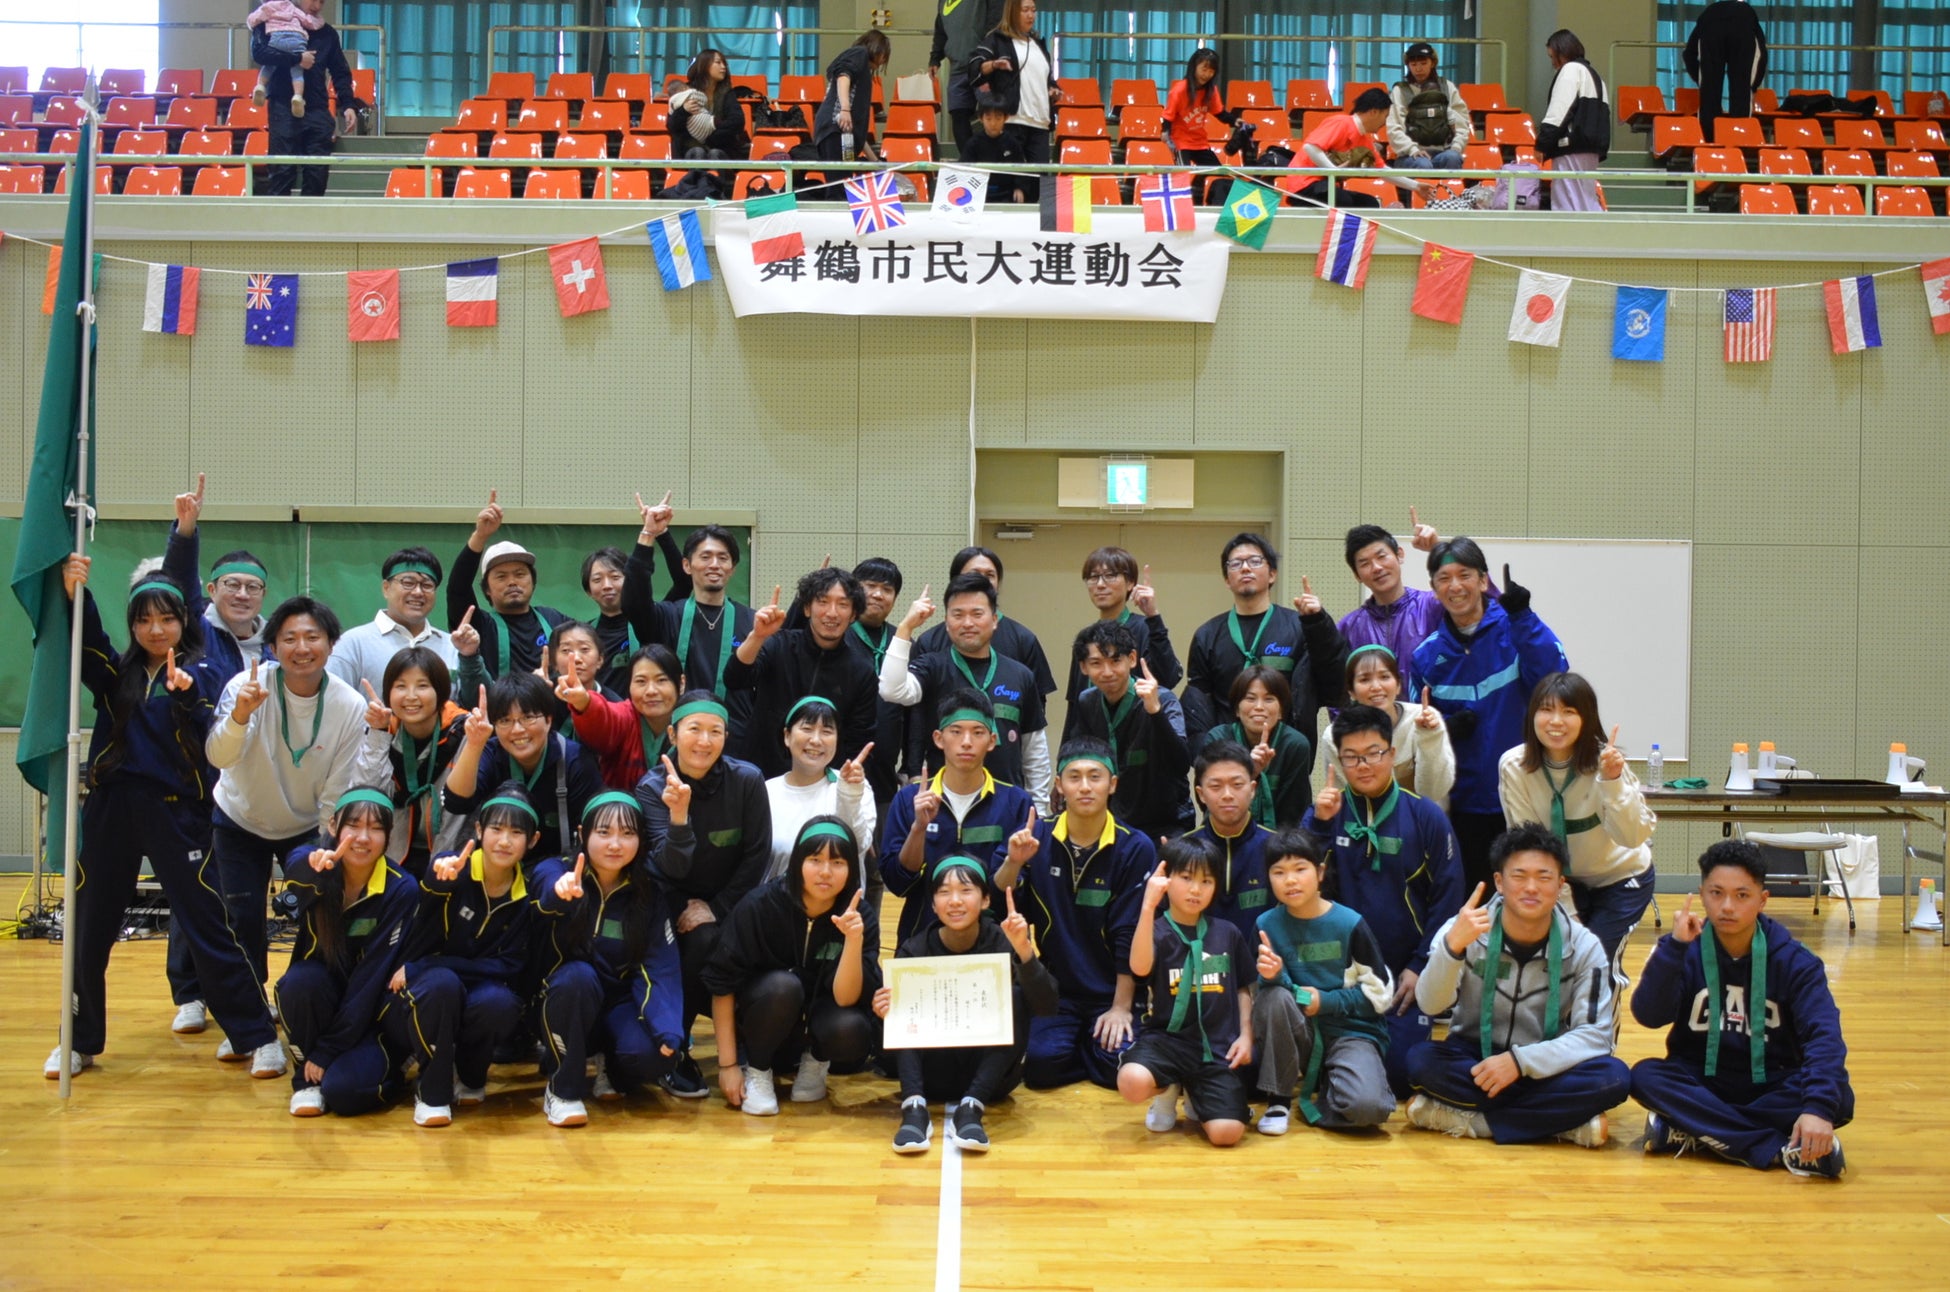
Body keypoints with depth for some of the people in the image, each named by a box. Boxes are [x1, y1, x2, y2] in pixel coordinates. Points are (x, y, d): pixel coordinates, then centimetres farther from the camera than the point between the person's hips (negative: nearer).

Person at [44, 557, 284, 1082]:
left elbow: (210, 740, -13)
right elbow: (82, 643, -10)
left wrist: (187, 695, -31)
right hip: (110, 808, 4)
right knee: (89, 928, 10)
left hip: (176, 811, -3)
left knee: (206, 926, -3)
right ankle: (81, 1041, 27)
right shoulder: (117, 671, 9)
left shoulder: (201, 674, 1)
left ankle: (257, 1037, 4)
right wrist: (75, 594, -28)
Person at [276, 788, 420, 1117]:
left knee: (344, 1090, -27)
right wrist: (313, 864, -63)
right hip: (321, 995, 3)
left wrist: (327, 1051, -19)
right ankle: (306, 1077, -7)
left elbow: (372, 976, -18)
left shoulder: (402, 890, -17)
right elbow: (295, 865, -38)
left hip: (371, 1012, -2)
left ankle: (386, 1066, 8)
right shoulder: (311, 867, -11)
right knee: (302, 979, -31)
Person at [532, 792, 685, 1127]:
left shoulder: (650, 893, -3)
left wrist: (668, 1031, -29)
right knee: (577, 976, -35)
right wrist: (561, 891, -63)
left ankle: (609, 1070, 8)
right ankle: (563, 1089, -16)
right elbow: (545, 896, -37)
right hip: (563, 1005, -2)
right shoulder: (556, 872, -11)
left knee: (652, 1054, -30)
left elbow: (660, 968, -11)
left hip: (619, 1004, 2)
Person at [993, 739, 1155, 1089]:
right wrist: (1013, 862, -26)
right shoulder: (1036, 837, -3)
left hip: (1111, 993, -1)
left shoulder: (1136, 848, -8)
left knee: (1119, 1067, -21)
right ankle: (1076, 1041, 11)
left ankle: (1100, 1039, 11)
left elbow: (1130, 936, -8)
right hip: (1054, 989, 1)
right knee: (1042, 1065, -21)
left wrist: (1121, 1008, -8)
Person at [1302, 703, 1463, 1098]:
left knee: (1400, 1073, -8)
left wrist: (1421, 967, -7)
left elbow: (1447, 898, -3)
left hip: (1404, 974, -1)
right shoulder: (1326, 812, 2)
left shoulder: (1425, 816, -4)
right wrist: (1318, 822, -21)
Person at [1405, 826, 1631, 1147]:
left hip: (1545, 1069, 0)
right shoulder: (1462, 930, -13)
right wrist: (1452, 946, -44)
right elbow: (1430, 1005, -25)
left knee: (1613, 1078, -28)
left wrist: (1520, 1061, -26)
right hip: (1473, 1060, 0)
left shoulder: (1584, 947, -10)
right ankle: (1564, 1123, -25)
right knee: (1422, 1060, -31)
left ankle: (1466, 1119, -24)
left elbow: (1595, 1034, -13)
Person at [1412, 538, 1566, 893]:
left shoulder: (1514, 630, -4)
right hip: (1464, 802, 2)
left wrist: (1522, 615, -29)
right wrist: (1445, 729, -10)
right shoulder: (1427, 655, 4)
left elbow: (1552, 676, -21)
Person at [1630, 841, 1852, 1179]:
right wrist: (1674, 946, -32)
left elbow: (1824, 1033, -22)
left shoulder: (1794, 960, -8)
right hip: (1701, 1083, 0)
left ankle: (1692, 1133, -29)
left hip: (1771, 1088, 0)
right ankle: (1782, 1148, -33)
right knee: (1645, 1076, -30)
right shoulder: (1686, 951, -7)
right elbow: (1648, 1016, -21)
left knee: (1839, 1097, -28)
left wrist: (1818, 1107, -39)